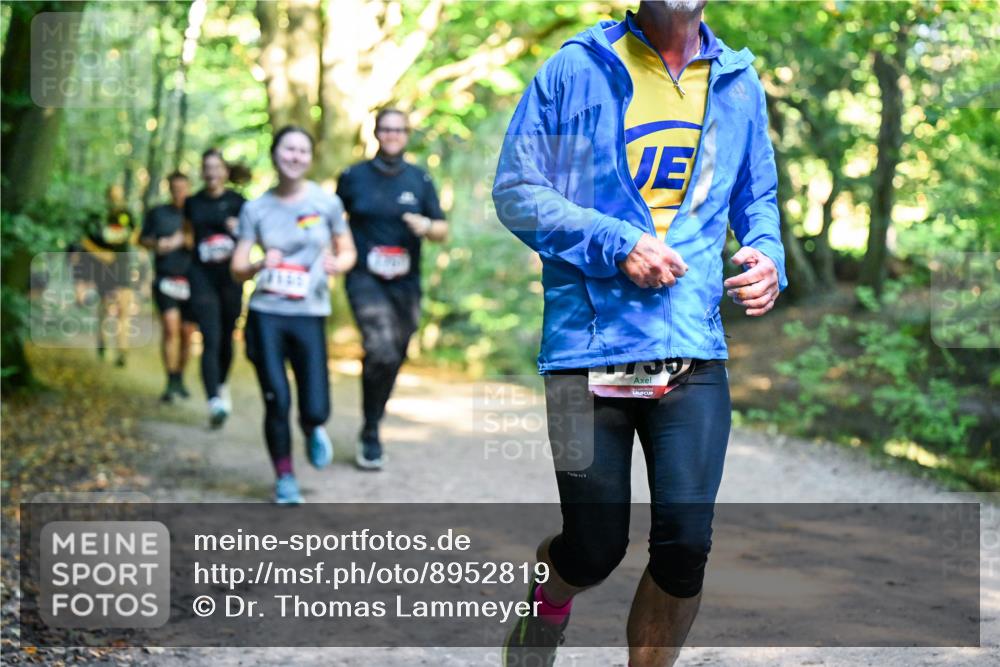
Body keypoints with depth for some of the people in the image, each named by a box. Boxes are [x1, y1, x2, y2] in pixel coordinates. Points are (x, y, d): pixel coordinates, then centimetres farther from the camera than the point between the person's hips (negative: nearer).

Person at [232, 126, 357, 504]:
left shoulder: (327, 203, 2)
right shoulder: (256, 209, 3)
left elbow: (348, 252, 10)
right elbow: (237, 269, 3)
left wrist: (336, 264, -13)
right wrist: (259, 265, -19)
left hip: (310, 316, 0)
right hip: (266, 316, 0)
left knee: (315, 410, -6)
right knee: (277, 403, -2)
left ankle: (311, 428, 32)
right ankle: (284, 479, 18)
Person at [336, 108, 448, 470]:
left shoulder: (420, 180, 8)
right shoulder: (353, 177, 4)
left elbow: (442, 230, 9)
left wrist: (427, 227, -13)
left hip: (405, 283, 3)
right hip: (365, 278, -3)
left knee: (392, 361, 10)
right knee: (381, 353, -22)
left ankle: (373, 429, 31)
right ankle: (370, 435, -7)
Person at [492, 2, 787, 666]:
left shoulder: (739, 83, 11)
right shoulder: (576, 69, 0)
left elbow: (757, 199, 22)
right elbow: (515, 189, -1)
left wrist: (768, 257, -1)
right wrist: (616, 244, -13)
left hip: (693, 351, 3)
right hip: (588, 344, -2)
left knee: (686, 544, -8)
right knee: (595, 550, 2)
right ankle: (547, 604, 39)